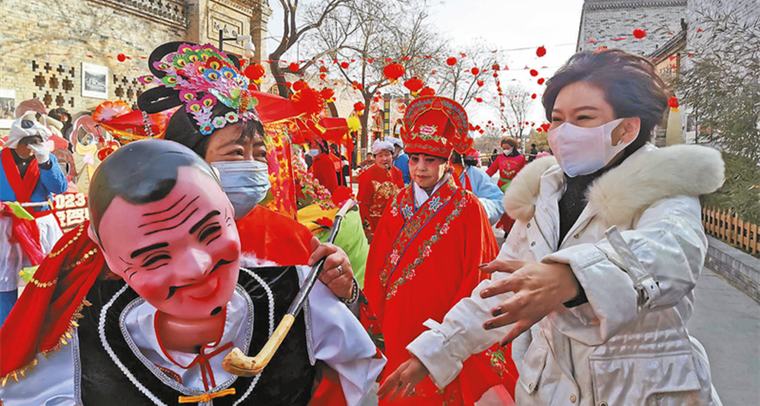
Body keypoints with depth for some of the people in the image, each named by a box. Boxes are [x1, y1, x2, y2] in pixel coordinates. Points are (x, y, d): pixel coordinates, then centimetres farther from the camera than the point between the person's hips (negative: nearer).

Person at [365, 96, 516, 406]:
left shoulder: (467, 208, -7)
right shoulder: (398, 205, 4)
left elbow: (475, 275, -8)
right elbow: (377, 267, 7)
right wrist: (384, 319, 1)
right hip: (399, 329, 4)